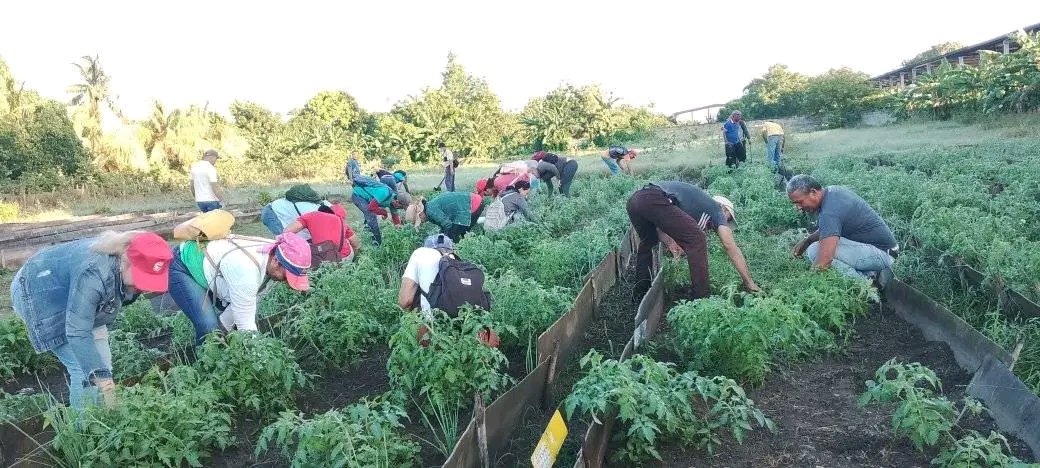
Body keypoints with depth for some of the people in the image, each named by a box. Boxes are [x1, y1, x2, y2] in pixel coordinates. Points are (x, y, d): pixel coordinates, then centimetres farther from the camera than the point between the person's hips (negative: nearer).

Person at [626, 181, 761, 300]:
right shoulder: (716, 209, 18)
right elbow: (731, 247, 12)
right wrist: (749, 282, 13)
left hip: (634, 199, 9)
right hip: (654, 200, -9)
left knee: (648, 243, 32)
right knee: (697, 239, 1)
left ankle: (640, 295, 36)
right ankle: (701, 297, 2)